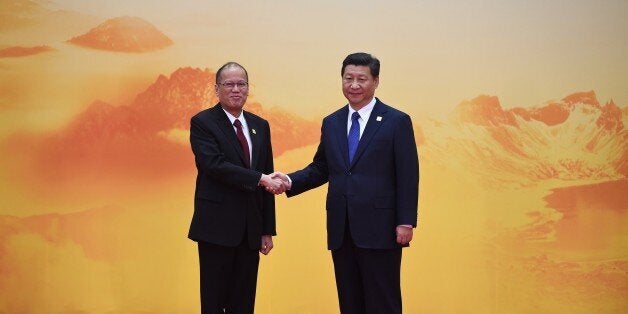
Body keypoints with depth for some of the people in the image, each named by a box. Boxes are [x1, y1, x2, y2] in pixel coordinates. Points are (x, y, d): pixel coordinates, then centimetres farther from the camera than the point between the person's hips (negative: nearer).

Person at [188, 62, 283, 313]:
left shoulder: (260, 126, 12)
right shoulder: (202, 123, -4)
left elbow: (268, 180, 12)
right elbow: (215, 164, -19)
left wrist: (268, 230, 10)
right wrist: (260, 179, -22)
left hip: (251, 230, 5)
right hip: (217, 227, -5)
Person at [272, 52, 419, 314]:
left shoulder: (397, 122, -2)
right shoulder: (331, 123, 12)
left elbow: (408, 177, -5)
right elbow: (320, 168, 17)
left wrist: (406, 222, -11)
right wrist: (290, 181, -1)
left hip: (379, 230, -5)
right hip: (341, 231, 5)